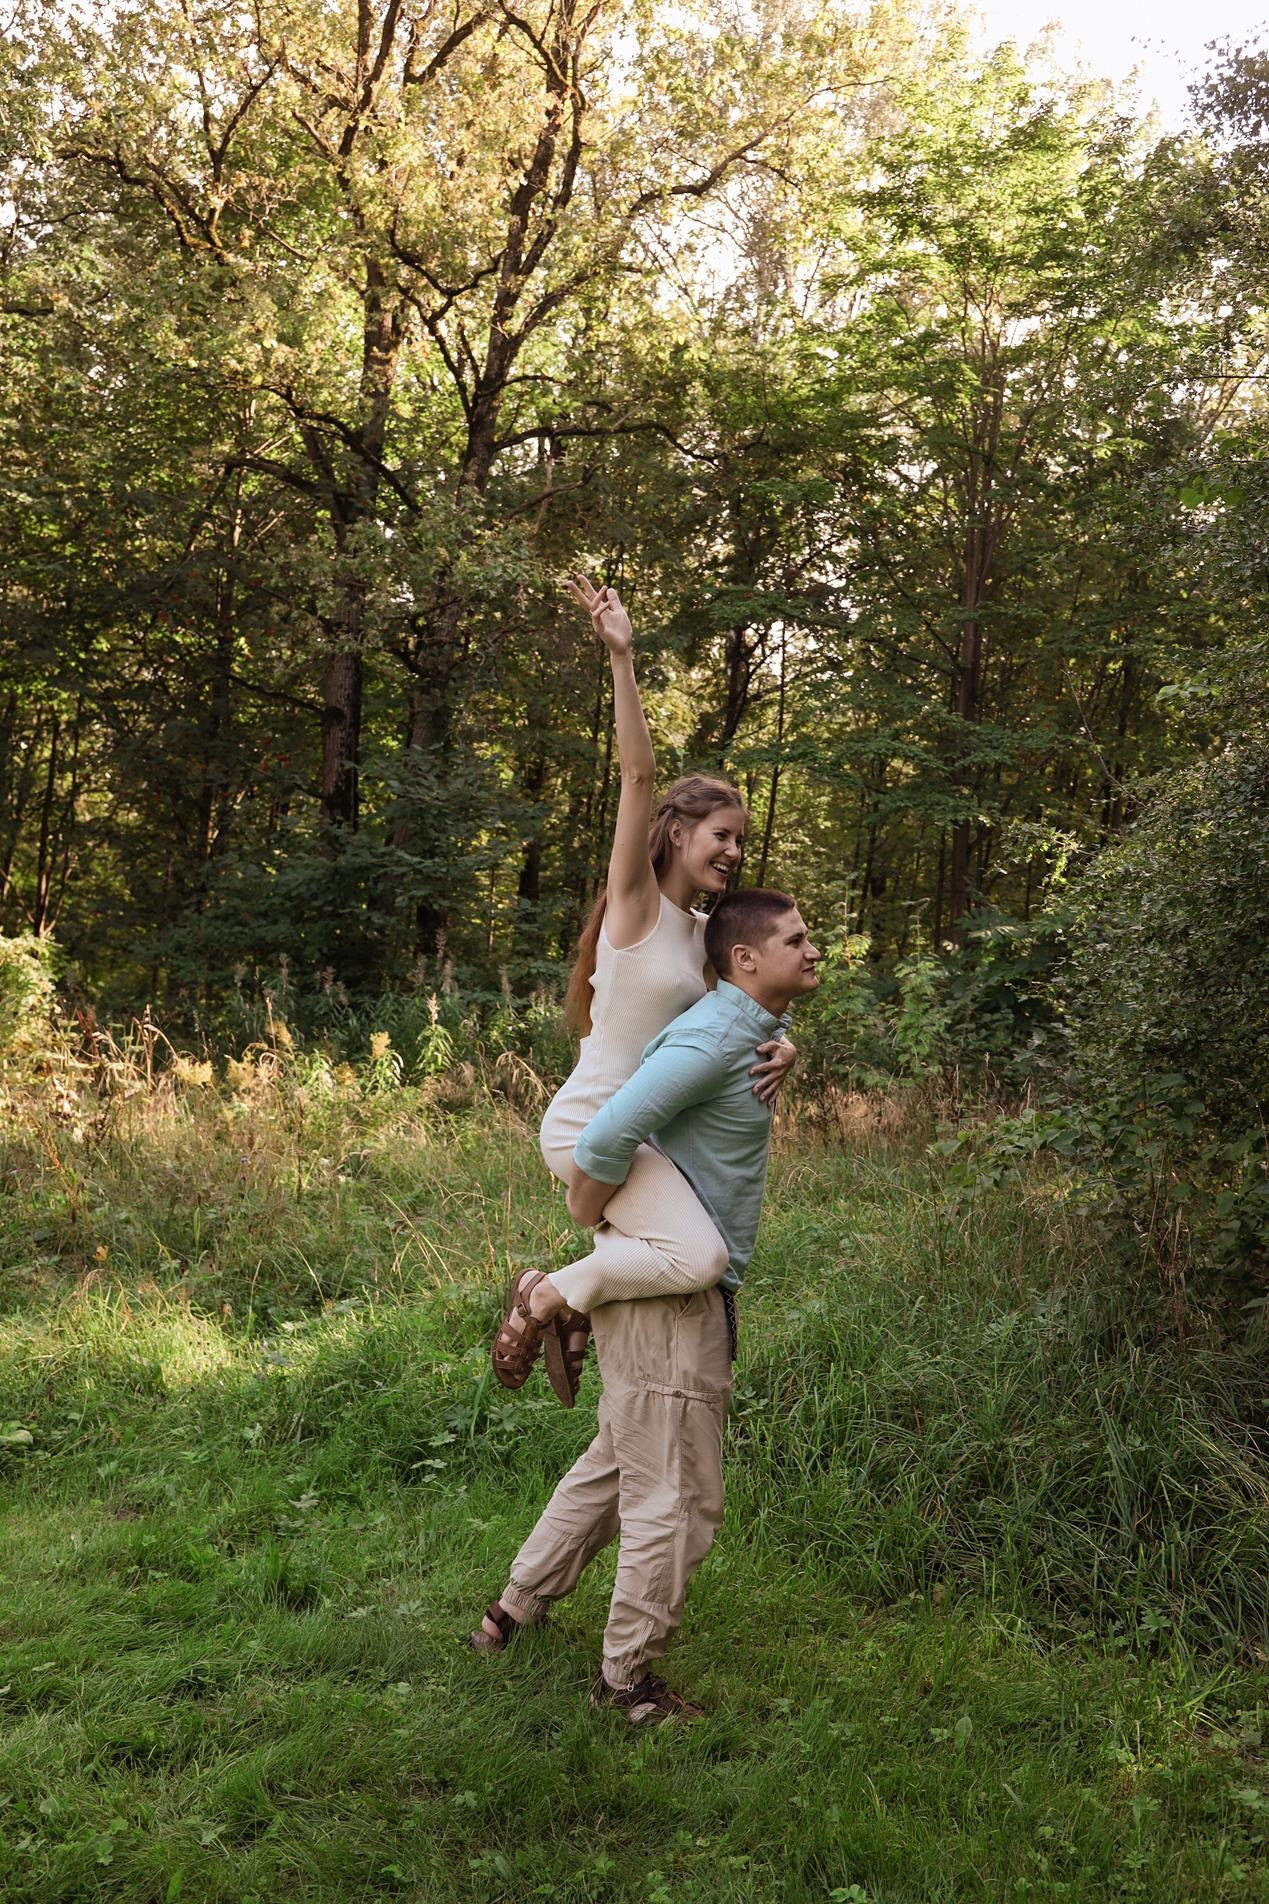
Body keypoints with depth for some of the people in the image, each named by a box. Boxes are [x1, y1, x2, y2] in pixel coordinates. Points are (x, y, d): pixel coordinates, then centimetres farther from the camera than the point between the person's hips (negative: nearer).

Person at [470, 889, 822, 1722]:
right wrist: (590, 1218, -15)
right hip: (669, 1298, -10)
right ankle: (628, 1679, 19)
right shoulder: (711, 1039, -21)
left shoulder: (760, 1030, 11)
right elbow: (607, 1137, -32)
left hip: (695, 1289, 10)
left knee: (618, 1464, 21)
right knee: (677, 1496, 2)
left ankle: (516, 1610, 35)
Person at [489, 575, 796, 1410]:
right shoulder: (638, 901, -10)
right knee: (698, 1257, -23)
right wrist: (623, 659, -29)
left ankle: (572, 1306, 26)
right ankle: (549, 1296, -4)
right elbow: (639, 775, -21)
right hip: (592, 1125, -9)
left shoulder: (702, 933, 11)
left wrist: (780, 1045, -10)